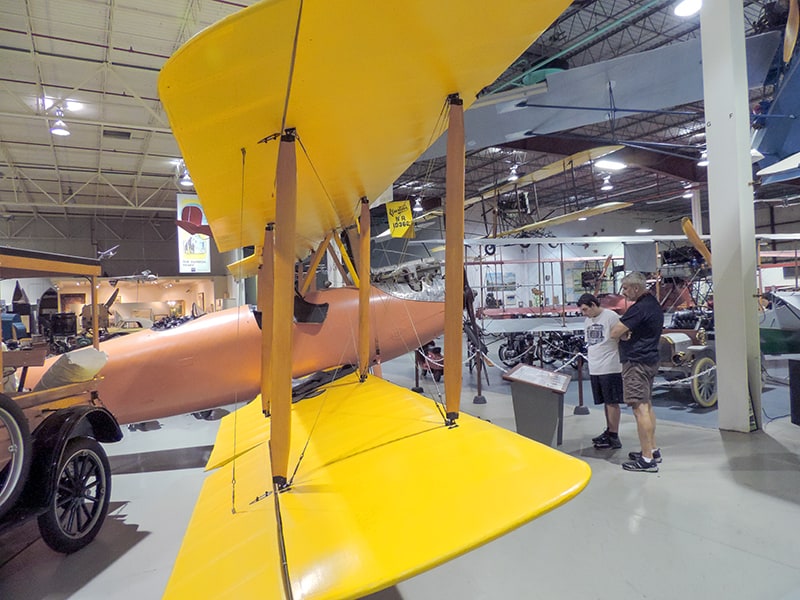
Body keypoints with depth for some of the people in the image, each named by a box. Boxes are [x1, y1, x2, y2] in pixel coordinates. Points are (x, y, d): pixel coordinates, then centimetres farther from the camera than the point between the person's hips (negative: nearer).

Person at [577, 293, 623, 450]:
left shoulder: (611, 316, -10)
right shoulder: (587, 321, 14)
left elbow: (621, 339, -10)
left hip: (610, 368, -7)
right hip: (595, 369, 7)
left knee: (612, 402, 0)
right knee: (606, 402, 15)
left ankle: (614, 437, 6)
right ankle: (609, 431, 25)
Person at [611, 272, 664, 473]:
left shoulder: (640, 308, -19)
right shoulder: (654, 304, 13)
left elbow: (614, 333, -20)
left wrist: (623, 333, 3)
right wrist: (628, 333, 0)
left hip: (636, 362, -11)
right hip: (650, 360, 11)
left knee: (640, 409, -8)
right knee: (646, 405, 18)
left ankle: (647, 460, -5)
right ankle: (653, 450, 28)